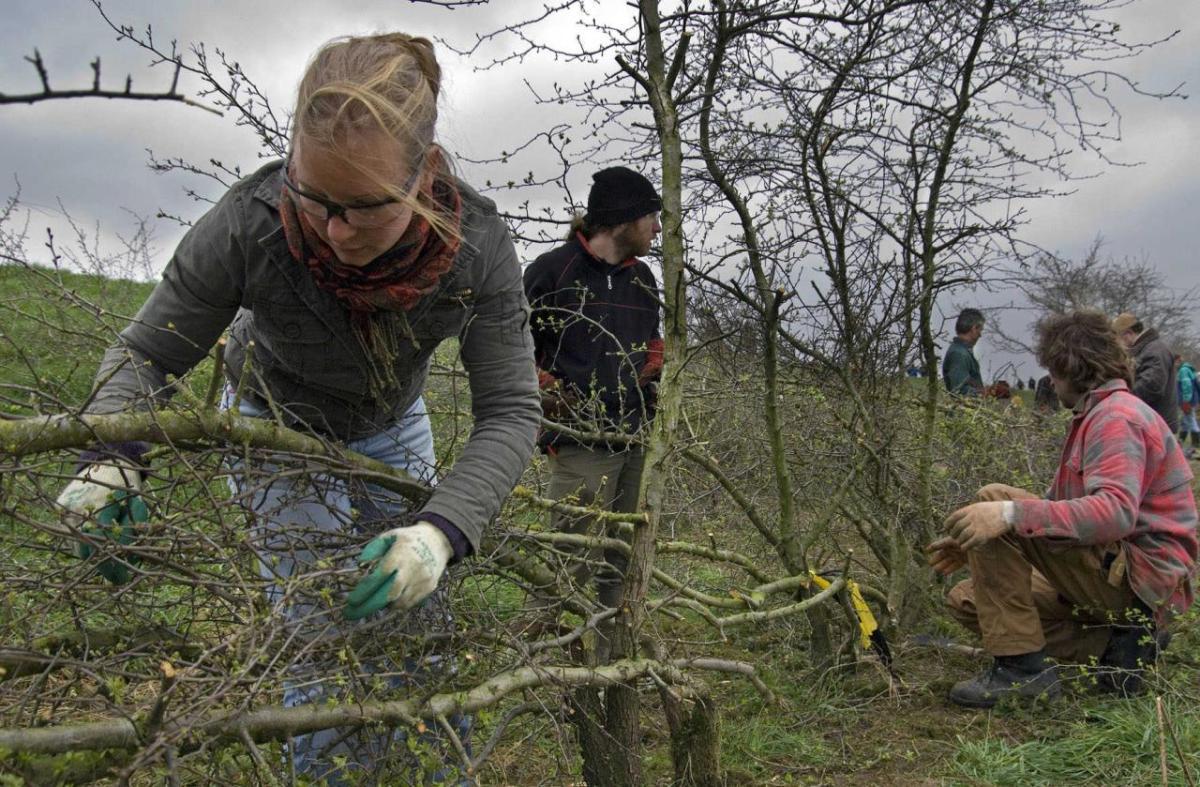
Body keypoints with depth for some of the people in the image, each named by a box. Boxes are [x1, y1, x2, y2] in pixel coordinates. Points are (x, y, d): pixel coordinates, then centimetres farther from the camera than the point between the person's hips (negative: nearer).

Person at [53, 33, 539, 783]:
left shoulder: (480, 248, -33)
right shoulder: (248, 225, -35)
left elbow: (510, 411, -29)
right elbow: (146, 353, -20)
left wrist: (442, 528, -45)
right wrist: (113, 457, -39)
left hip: (392, 427, 2)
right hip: (277, 422, -2)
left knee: (419, 621, 6)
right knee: (328, 636, -10)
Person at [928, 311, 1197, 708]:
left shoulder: (1117, 417, -14)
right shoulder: (1097, 416, 20)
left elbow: (1115, 512, -31)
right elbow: (1061, 510, 20)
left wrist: (1013, 514, -39)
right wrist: (976, 546, 13)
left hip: (1139, 578, -10)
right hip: (1111, 573, 10)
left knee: (994, 499, -22)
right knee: (966, 599, 7)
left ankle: (1022, 666, -20)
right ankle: (1113, 646, 2)